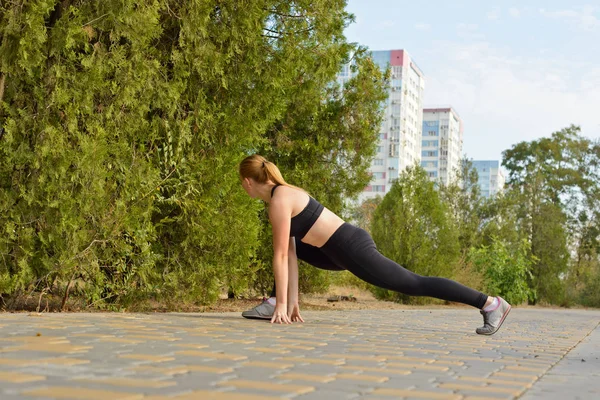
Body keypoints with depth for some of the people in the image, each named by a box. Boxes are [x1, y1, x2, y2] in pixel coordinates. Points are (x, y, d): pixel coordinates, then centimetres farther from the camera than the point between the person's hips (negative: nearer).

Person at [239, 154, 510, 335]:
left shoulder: (279, 201, -14)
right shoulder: (283, 193, 15)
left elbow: (281, 257, -15)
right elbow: (289, 254, 17)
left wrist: (282, 304, -10)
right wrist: (291, 301, 17)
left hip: (352, 249, -10)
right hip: (344, 248, 10)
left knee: (414, 285, -6)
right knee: (291, 245, 21)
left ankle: (490, 303, -3)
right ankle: (272, 304, 18)